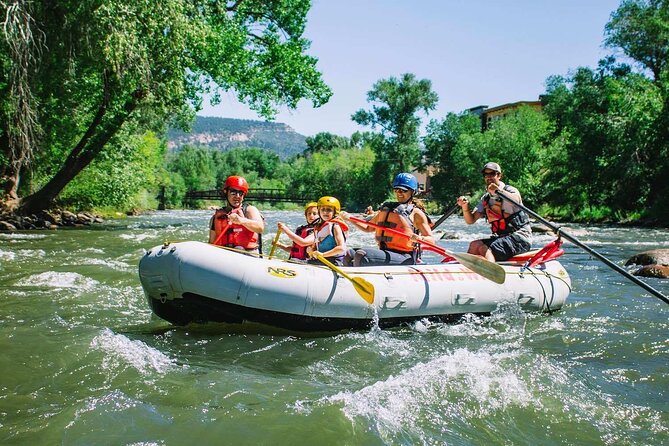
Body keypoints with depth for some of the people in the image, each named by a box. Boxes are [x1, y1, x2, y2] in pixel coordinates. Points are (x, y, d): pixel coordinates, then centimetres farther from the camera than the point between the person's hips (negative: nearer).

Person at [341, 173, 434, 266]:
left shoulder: (416, 213, 0)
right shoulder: (386, 208, 19)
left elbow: (431, 240, -4)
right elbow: (368, 228, 27)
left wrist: (420, 238, -26)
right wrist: (350, 219, 13)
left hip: (404, 258, -7)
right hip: (384, 252, 7)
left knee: (362, 255, -27)